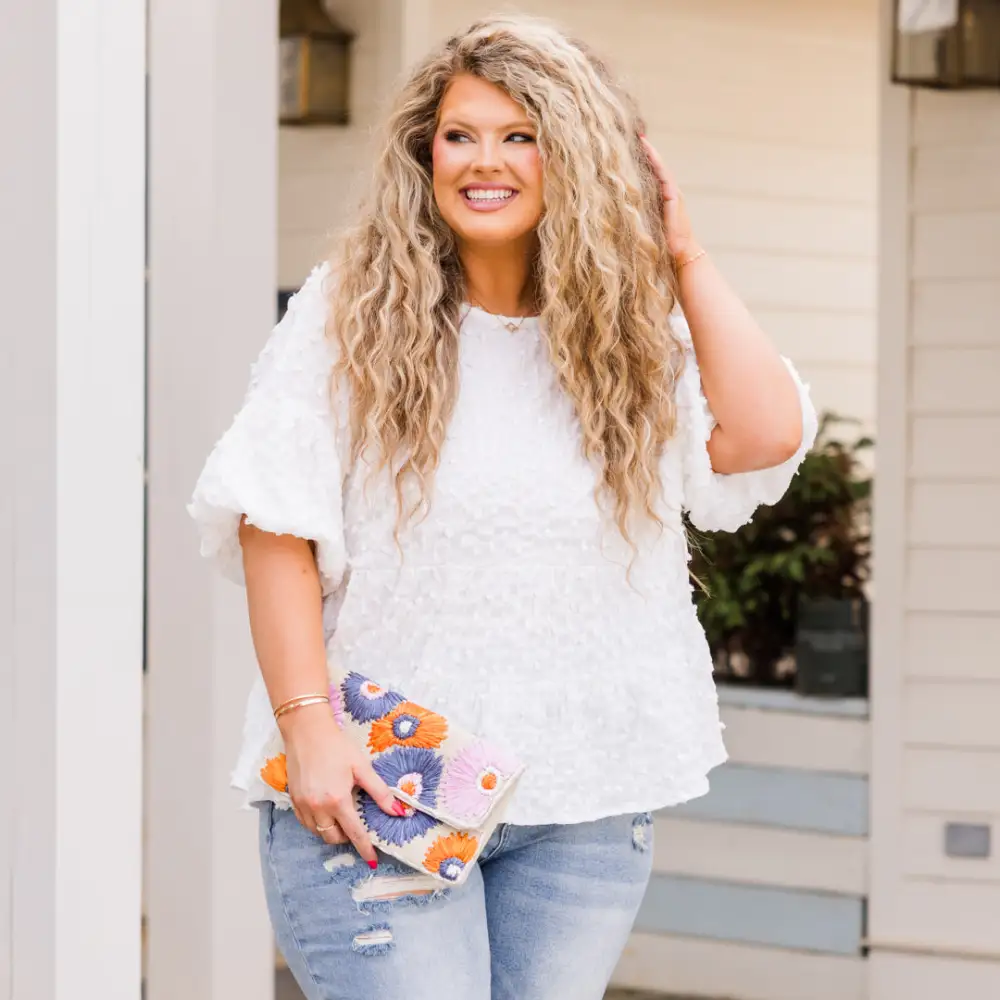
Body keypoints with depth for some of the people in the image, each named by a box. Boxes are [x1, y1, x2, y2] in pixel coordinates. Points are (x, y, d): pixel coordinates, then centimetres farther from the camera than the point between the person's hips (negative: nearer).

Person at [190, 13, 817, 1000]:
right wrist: (306, 727, -13)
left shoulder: (635, 334, 7)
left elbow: (765, 437, -8)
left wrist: (684, 259, -1)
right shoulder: (351, 313, -1)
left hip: (584, 807, 3)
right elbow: (276, 526, -5)